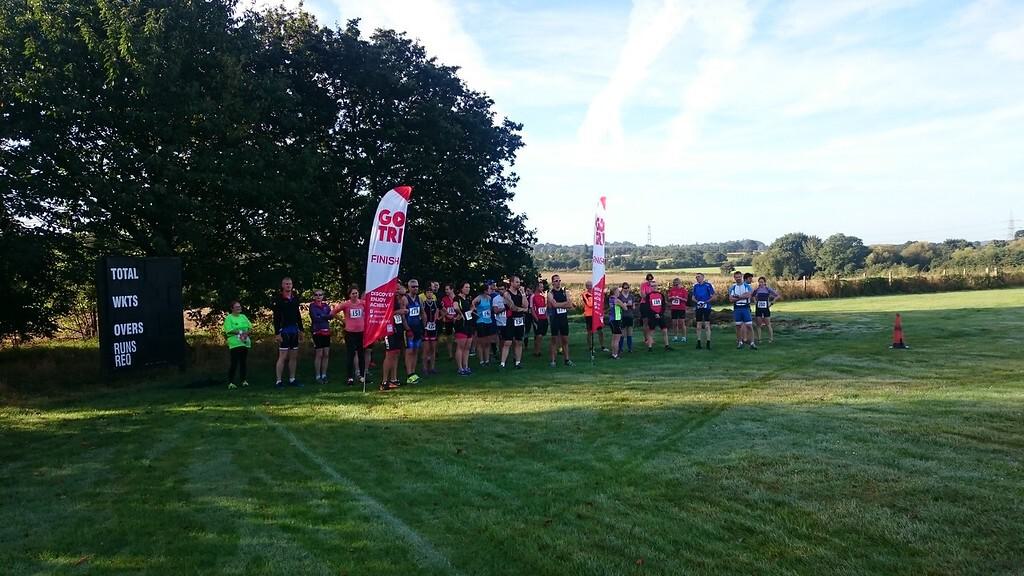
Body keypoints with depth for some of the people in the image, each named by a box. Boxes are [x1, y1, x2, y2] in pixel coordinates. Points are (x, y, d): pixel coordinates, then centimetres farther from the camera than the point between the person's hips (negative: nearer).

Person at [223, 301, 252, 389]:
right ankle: (230, 383, -6)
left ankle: (244, 380, 18)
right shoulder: (229, 318, -2)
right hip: (234, 344, -6)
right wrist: (241, 332, -13)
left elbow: (250, 327, 13)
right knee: (234, 363, -9)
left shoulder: (243, 316, 17)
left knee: (243, 362, 10)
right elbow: (229, 330, -12)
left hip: (245, 342, 6)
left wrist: (246, 333, -7)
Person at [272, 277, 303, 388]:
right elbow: (276, 317, -10)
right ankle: (279, 381, 0)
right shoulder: (278, 298, -7)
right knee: (283, 356, -5)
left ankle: (292, 379, 17)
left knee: (294, 356, 9)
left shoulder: (295, 297, 10)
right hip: (284, 329, -6)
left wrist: (300, 330, 16)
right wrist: (277, 333, -15)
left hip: (294, 330, 6)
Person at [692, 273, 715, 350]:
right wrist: (697, 301, -5)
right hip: (698, 307, 4)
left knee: (707, 325, -4)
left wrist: (707, 301, -14)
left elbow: (713, 296, -3)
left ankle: (708, 343, 0)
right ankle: (699, 343, 13)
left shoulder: (708, 285, -4)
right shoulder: (695, 286, 10)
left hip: (706, 307, -4)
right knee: (699, 326, 7)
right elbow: (693, 297, 15)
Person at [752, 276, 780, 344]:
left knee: (768, 325, 0)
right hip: (758, 309, 2)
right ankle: (759, 339, 9)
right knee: (758, 325, 4)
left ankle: (771, 339, 9)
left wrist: (772, 303, -2)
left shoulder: (768, 289, -2)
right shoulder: (756, 290, 2)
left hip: (766, 309, -2)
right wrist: (755, 301, 2)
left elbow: (777, 296, 3)